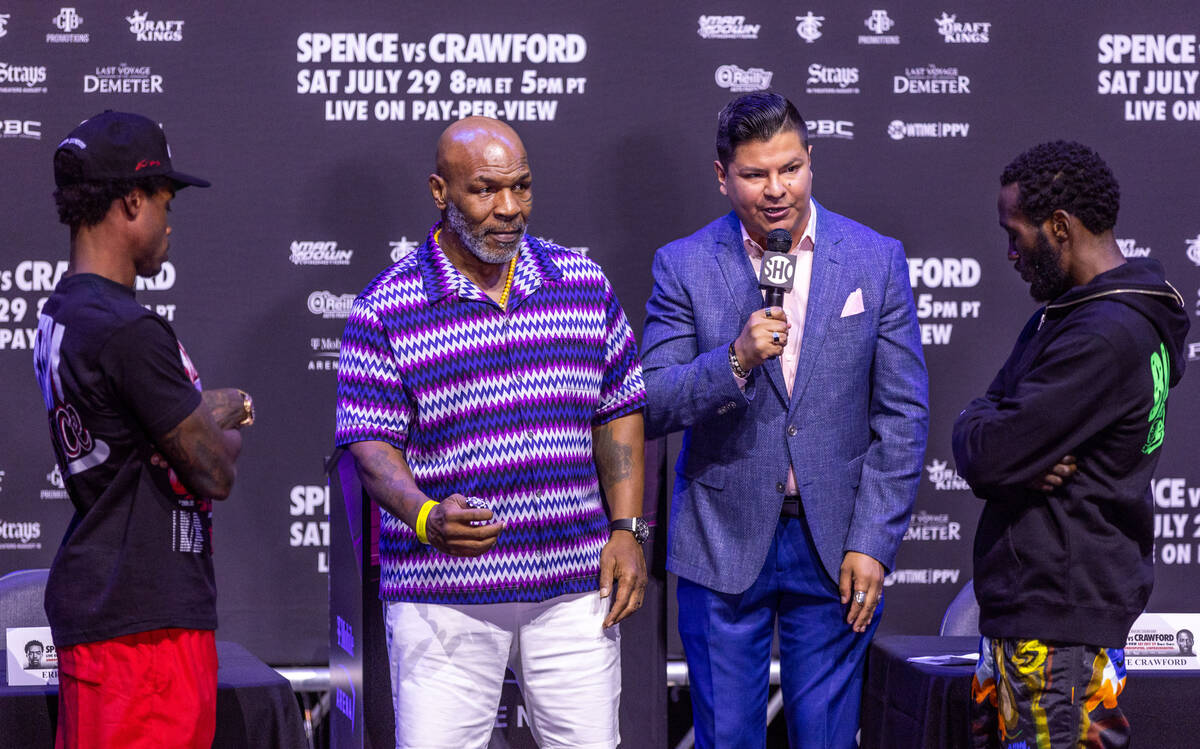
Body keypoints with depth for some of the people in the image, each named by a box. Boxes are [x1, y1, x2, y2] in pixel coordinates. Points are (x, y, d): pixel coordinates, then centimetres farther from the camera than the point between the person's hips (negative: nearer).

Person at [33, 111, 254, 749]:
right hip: (145, 619, -10)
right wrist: (229, 429, 9)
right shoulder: (128, 331, -18)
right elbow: (214, 473, -12)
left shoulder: (60, 315, 13)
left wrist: (215, 410, -1)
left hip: (91, 596, 10)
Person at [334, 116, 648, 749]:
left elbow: (619, 413, 14)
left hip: (574, 585, 3)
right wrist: (426, 518, -25)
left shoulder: (585, 284, 8)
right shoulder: (384, 310, -4)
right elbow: (370, 442, -6)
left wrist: (627, 530, 5)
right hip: (443, 595, -3)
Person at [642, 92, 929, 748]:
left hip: (835, 546, 1)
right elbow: (649, 409, -5)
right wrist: (736, 361, -22)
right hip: (723, 545, 0)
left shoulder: (875, 261, 1)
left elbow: (903, 416, 2)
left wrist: (872, 543, -4)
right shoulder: (685, 266, -1)